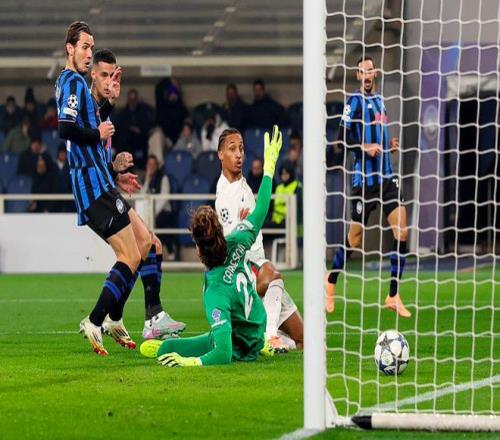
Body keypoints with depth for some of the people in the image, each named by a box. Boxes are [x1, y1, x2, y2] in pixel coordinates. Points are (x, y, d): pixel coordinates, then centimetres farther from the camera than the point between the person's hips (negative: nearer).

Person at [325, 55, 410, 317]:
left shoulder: (379, 100, 16)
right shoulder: (355, 101, -6)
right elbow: (342, 139, -13)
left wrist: (389, 145, 10)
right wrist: (365, 147, -26)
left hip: (386, 175, 6)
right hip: (364, 176, -6)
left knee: (401, 231, -7)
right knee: (354, 238, 1)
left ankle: (394, 296, -2)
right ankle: (330, 281, 27)